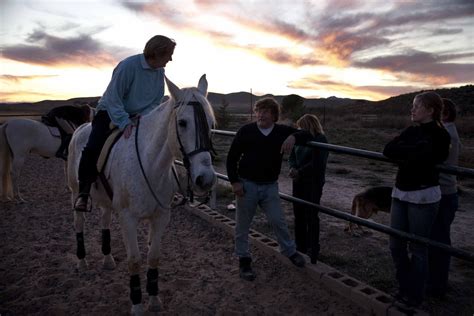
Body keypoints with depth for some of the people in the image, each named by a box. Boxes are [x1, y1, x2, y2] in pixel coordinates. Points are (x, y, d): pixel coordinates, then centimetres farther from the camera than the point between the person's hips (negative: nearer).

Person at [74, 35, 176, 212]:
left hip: (138, 116, 6)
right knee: (92, 148, -22)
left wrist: (143, 116, -16)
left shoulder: (160, 72, -2)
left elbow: (156, 102, 3)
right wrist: (124, 122, -32)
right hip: (110, 112, -5)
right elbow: (113, 98, -22)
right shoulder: (128, 65, -21)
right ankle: (83, 192, -4)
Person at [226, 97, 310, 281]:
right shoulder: (246, 131, -6)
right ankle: (244, 260, 27)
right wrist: (234, 181, -9)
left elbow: (307, 136, 6)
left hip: (270, 186, 1)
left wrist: (294, 137, -16)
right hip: (247, 185, -1)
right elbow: (232, 157, -2)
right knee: (243, 225, 8)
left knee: (278, 221, 8)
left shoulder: (283, 131, 0)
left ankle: (290, 251, 33)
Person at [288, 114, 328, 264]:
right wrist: (293, 168, -11)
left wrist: (299, 172, -18)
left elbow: (316, 164, -19)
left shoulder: (320, 140, -12)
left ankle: (313, 250, 14)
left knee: (311, 216, 1)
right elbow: (292, 157, 8)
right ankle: (300, 245, 28)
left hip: (313, 184, -6)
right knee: (298, 214, 12)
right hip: (299, 182, 6)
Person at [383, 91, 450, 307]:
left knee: (418, 248, 5)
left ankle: (414, 296, 23)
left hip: (423, 196, -6)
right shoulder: (411, 131, 10)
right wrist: (411, 152, -14)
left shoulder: (439, 136, -9)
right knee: (396, 245, 10)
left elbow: (420, 157, -23)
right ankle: (404, 288, 30)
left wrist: (402, 154, -8)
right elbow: (388, 150, -4)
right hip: (400, 193, 7)